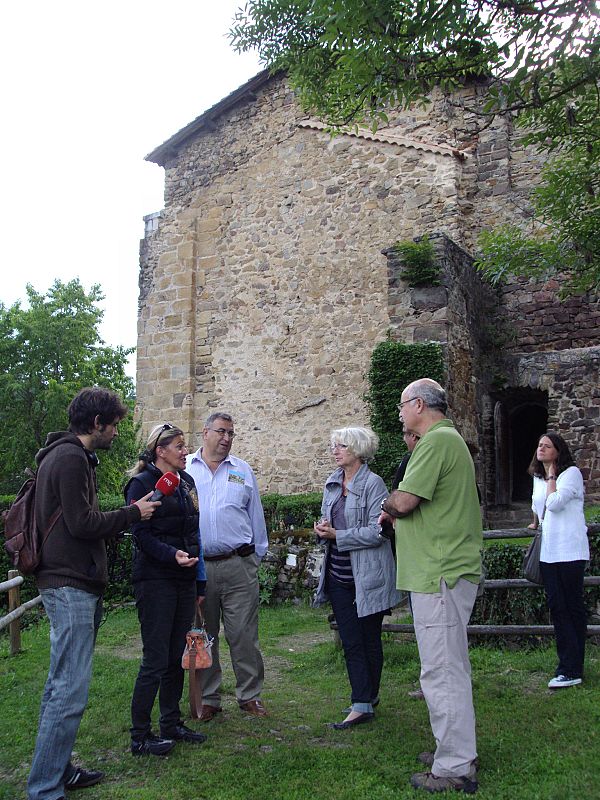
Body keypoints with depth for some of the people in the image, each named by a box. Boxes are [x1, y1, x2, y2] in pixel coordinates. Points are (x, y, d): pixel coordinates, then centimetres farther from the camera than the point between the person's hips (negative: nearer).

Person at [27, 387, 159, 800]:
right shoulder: (71, 458, -14)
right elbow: (82, 524, -19)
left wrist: (123, 518, 10)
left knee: (61, 685, 16)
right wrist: (132, 512, -8)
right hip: (71, 585, -11)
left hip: (70, 585, 11)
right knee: (70, 691, -7)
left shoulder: (67, 455, 19)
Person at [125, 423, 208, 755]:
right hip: (155, 581, -7)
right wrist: (172, 554, -29)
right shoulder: (142, 483, -7)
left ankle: (171, 724, 25)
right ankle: (140, 736, 9)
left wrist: (200, 582, 17)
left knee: (177, 657, 12)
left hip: (184, 580, 7)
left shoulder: (186, 481, 15)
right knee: (155, 660, -3)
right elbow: (141, 535, -14)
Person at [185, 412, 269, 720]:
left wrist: (257, 556, 12)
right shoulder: (183, 469, 6)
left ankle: (250, 695, 18)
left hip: (238, 565, 1)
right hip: (197, 566, 0)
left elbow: (256, 517, 14)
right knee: (203, 636, 10)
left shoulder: (243, 471, 11)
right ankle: (208, 698, 23)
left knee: (244, 634, 3)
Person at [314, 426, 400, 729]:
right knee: (350, 642, 8)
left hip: (367, 576, -6)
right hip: (339, 576, 7)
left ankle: (367, 700, 18)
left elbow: (378, 531, -19)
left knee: (369, 639, 8)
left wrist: (337, 536, -18)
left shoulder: (373, 483, -13)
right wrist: (324, 528, -3)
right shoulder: (332, 483, 9)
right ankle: (363, 703, 18)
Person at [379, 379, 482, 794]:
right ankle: (459, 750, 33)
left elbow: (404, 500, -22)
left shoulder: (437, 440, -16)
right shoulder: (451, 439, 19)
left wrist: (387, 508, -1)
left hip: (440, 574, -11)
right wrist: (398, 513, 7)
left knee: (442, 672, -2)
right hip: (453, 569, 11)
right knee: (452, 668, 20)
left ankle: (455, 769, 7)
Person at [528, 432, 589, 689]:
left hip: (569, 551, -7)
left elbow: (554, 503, -20)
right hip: (548, 552, 7)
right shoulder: (537, 478, 16)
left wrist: (552, 476, -9)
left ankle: (571, 669, -1)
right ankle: (569, 665, 14)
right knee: (557, 607, 7)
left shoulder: (571, 473, -7)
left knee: (572, 607, -3)